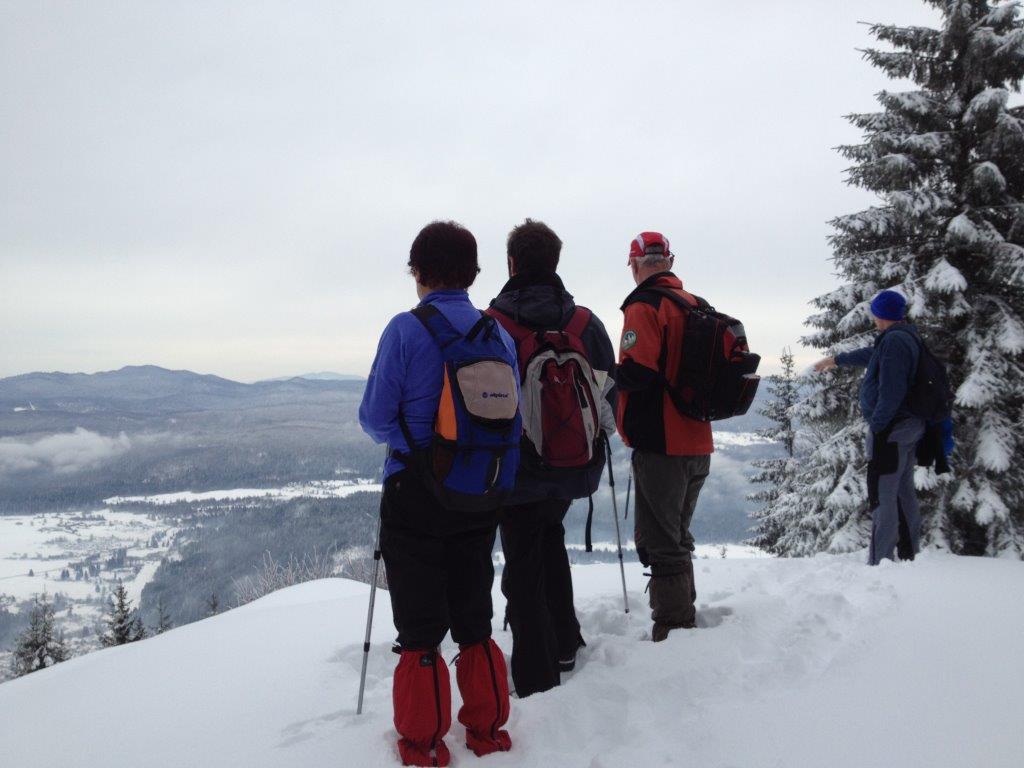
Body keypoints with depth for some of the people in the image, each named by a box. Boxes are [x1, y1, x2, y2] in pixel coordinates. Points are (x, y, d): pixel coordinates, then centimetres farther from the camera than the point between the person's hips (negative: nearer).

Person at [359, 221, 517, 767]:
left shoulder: (406, 329, -14)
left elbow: (375, 417, -13)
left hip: (415, 496, -4)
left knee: (419, 625, 9)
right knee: (473, 617, 19)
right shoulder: (499, 333, 0)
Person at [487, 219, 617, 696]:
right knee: (550, 542, 26)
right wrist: (594, 440, 21)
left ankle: (536, 680, 12)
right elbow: (608, 391, 6)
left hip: (516, 469, -4)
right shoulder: (586, 323, -2)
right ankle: (564, 647, 33)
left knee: (523, 567, 6)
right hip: (573, 465, 4)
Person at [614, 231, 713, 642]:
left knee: (658, 542, -1)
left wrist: (610, 378, -6)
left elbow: (636, 372, -25)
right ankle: (685, 618, 32)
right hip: (698, 445, 8)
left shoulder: (645, 305, -13)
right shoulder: (695, 306, 11)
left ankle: (672, 629, 3)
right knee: (677, 538, 21)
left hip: (660, 446, -8)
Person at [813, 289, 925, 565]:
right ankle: (909, 555, 20)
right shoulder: (906, 337, 16)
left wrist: (876, 425, -19)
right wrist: (836, 360, 45)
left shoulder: (894, 341, -16)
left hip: (890, 428, -10)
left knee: (882, 494, -8)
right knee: (904, 493, 14)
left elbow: (891, 391, -23)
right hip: (911, 426, 10)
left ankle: (880, 561, -8)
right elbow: (870, 354, 33)